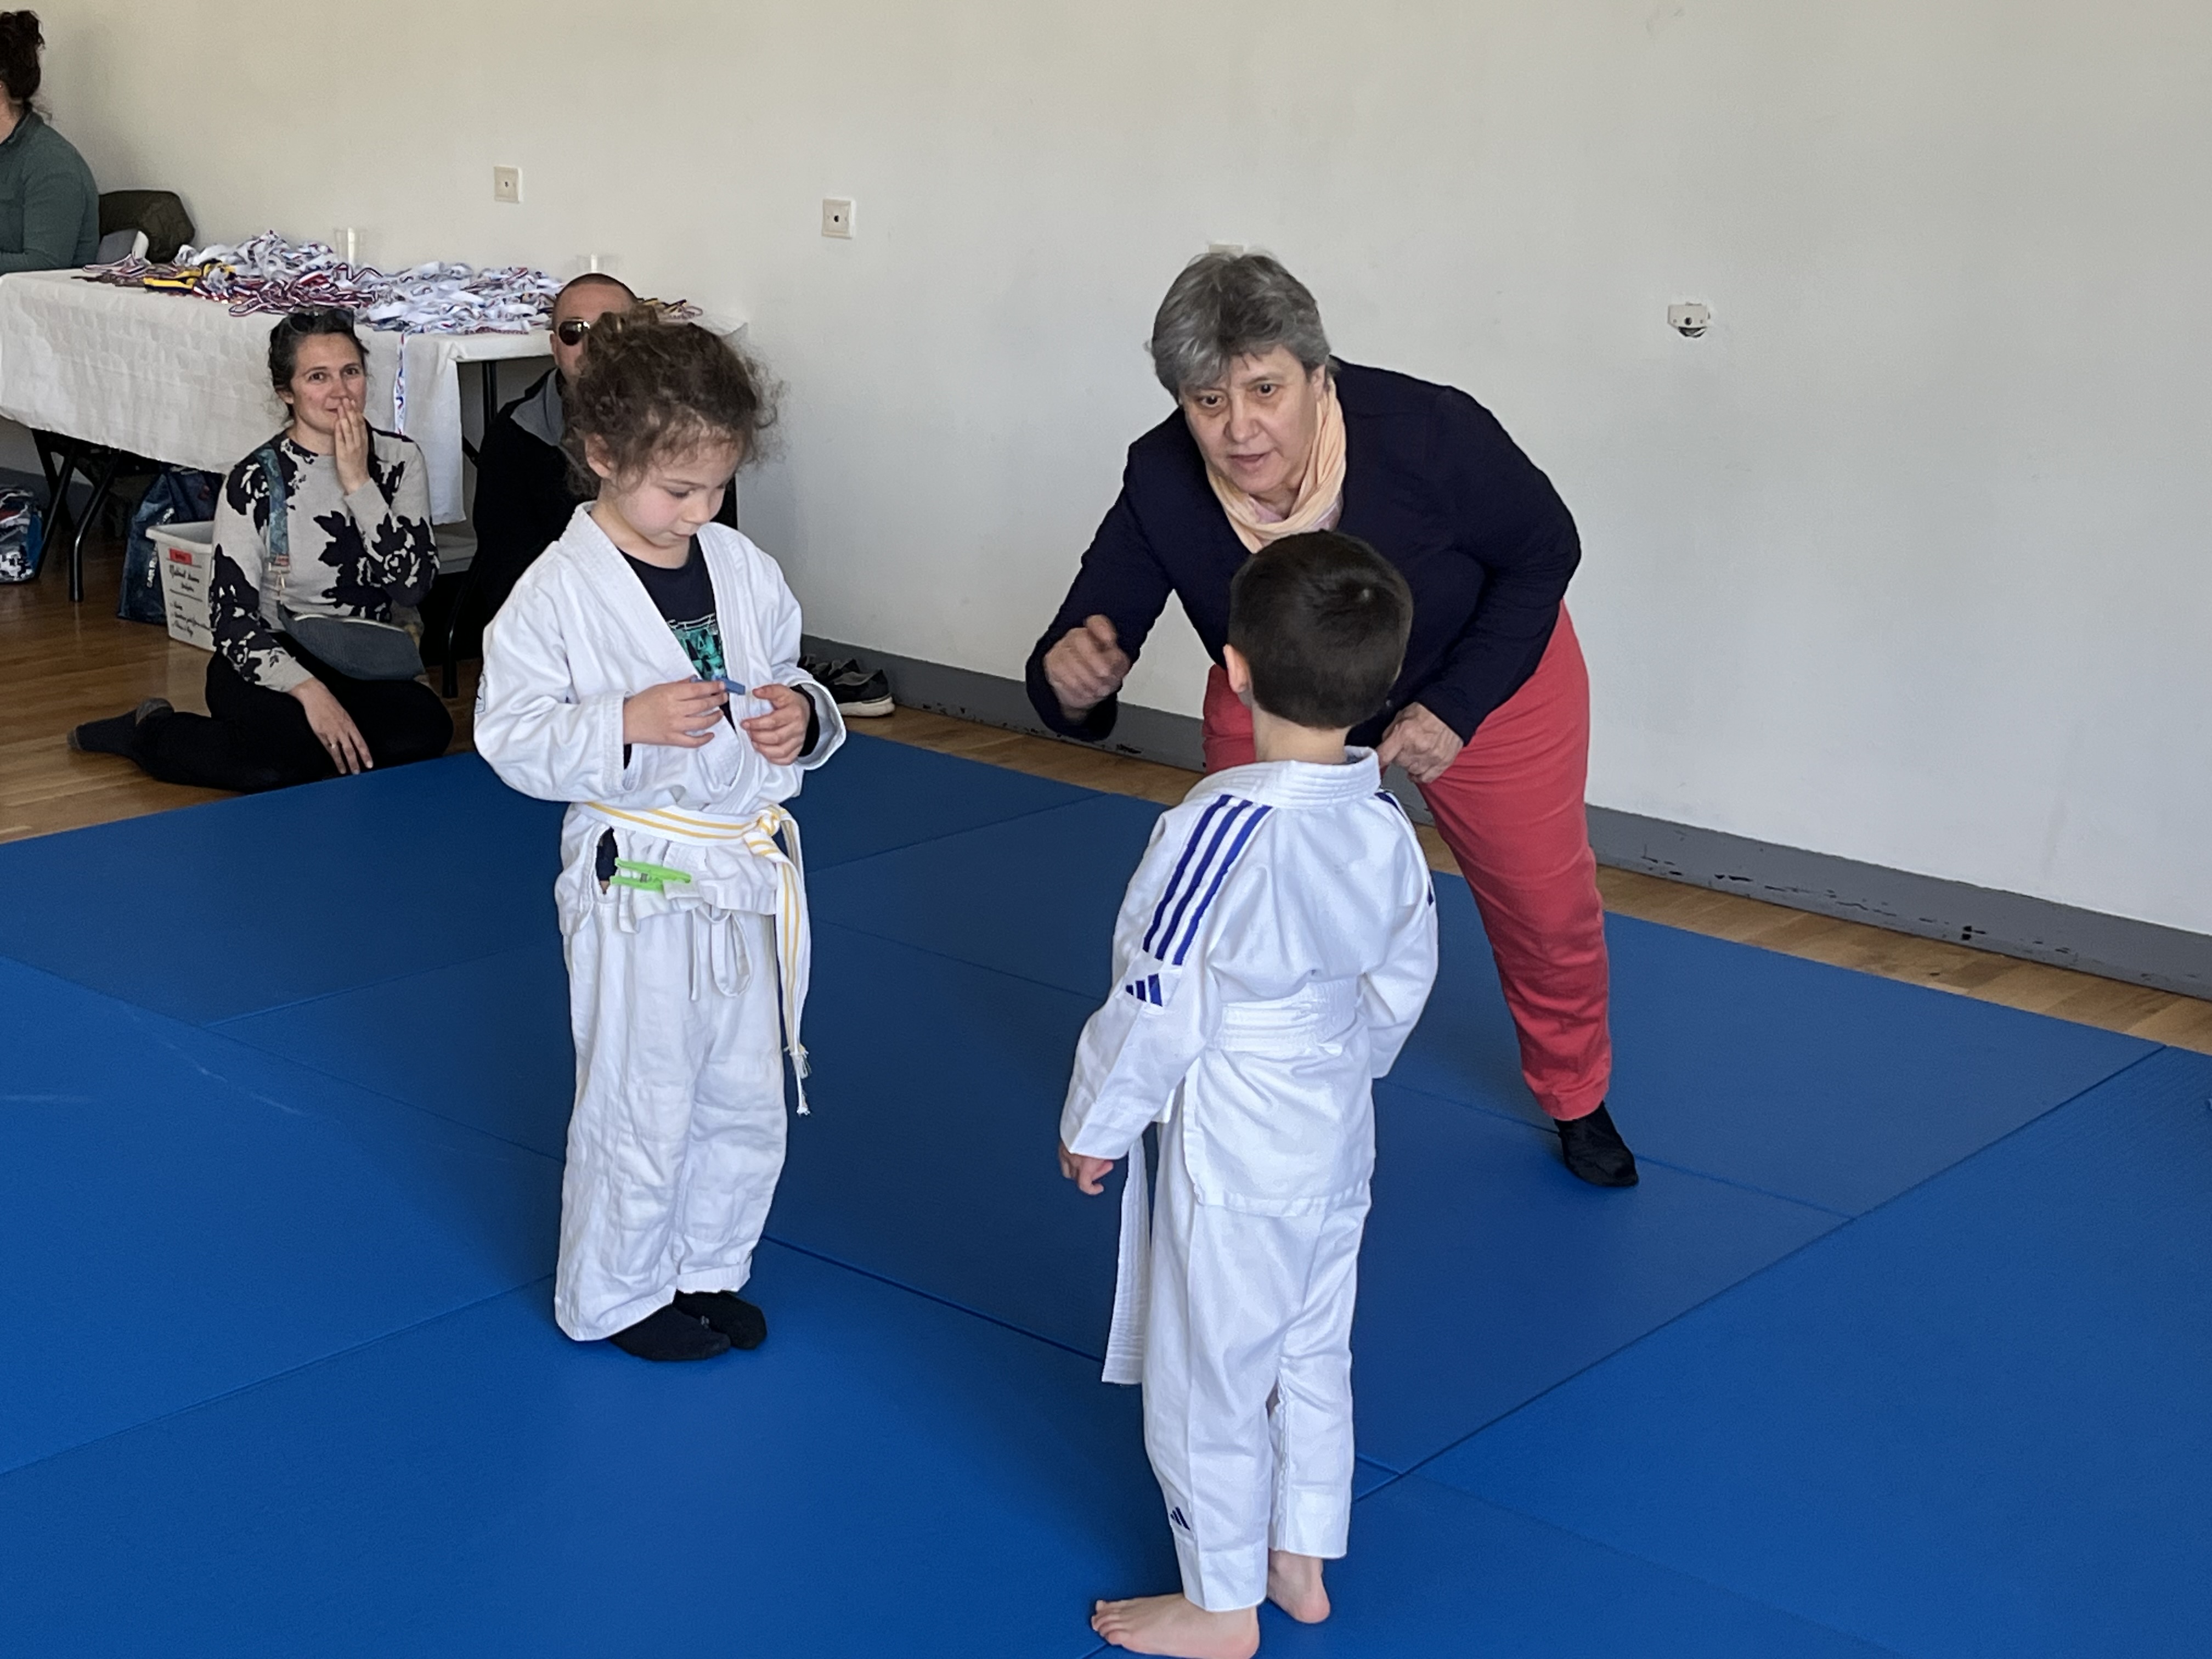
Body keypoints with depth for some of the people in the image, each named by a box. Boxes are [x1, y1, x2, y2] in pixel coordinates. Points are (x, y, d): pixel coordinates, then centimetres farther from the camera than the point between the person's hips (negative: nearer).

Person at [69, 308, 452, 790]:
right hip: (274, 660, -2)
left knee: (426, 728, -32)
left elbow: (414, 586, -10)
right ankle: (148, 732, -4)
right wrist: (310, 691, -28)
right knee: (280, 756, -35)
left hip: (364, 666, 2)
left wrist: (358, 483, -17)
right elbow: (231, 619, -14)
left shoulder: (400, 460, 0)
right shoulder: (256, 480, -9)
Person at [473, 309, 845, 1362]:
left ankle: (707, 1270, 36)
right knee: (638, 1106, 4)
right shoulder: (558, 592, -13)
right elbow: (510, 735, -12)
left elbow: (788, 681, 15)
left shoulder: (745, 571, 3)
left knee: (748, 1098, 16)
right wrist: (629, 722, -25)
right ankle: (615, 1295, 25)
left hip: (750, 877, 6)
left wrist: (804, 717, -8)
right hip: (638, 886, -6)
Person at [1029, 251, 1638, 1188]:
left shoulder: (1426, 433, -37)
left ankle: (1575, 1099, 43)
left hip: (1487, 673, -1)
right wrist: (1070, 679, -53)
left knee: (1546, 906, 12)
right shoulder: (1161, 486, -31)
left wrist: (1457, 707, -26)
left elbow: (1543, 551, -19)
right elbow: (1094, 637, -28)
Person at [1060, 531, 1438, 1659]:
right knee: (1313, 1354, 23)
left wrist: (1095, 1124, -6)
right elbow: (1401, 983, 8)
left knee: (1207, 1373, 10)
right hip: (1337, 1130, 8)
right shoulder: (1385, 822, -6)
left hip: (1227, 1142, -8)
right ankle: (1300, 1562, 40)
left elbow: (1158, 1003, -21)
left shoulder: (1222, 827, -28)